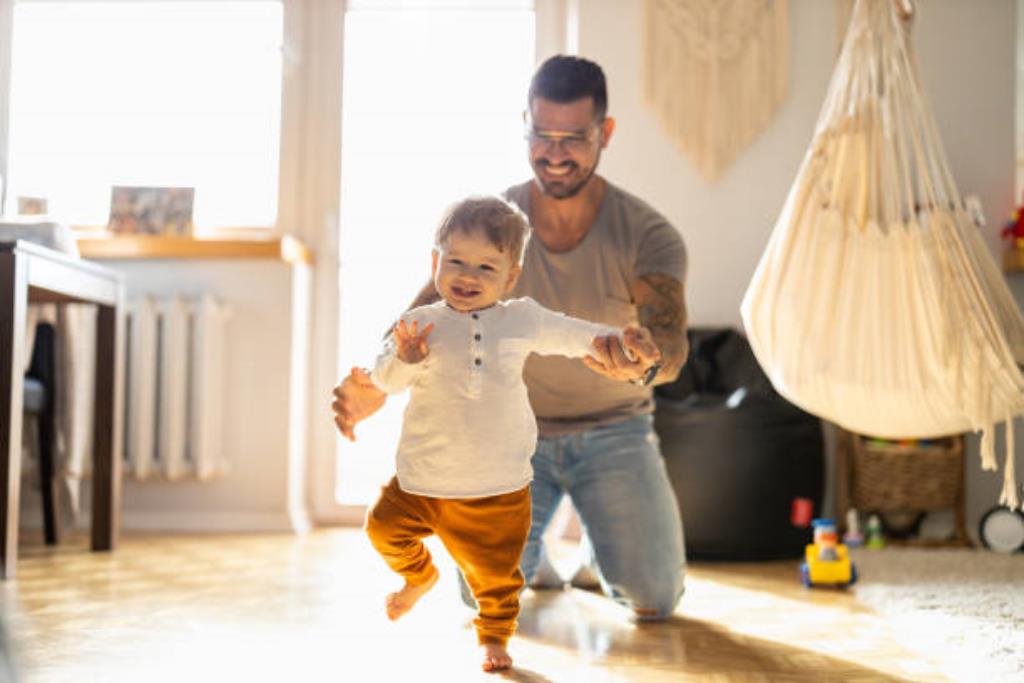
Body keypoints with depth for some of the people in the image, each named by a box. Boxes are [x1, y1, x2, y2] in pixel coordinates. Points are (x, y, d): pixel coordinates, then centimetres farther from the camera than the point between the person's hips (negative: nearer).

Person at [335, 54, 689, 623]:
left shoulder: (647, 235, -16)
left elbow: (671, 344, -30)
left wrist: (643, 363, -57)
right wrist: (374, 387, -42)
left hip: (613, 430, 0)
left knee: (653, 599, -9)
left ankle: (605, 545, 28)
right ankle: (529, 543, 25)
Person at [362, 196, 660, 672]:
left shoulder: (523, 320, 0)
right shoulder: (420, 324, -6)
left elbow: (571, 334, 12)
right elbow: (384, 381, -13)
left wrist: (621, 339, 2)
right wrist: (404, 359, -33)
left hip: (498, 488, 0)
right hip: (424, 478, 0)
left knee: (495, 571, 8)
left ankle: (494, 634, 35)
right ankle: (419, 576, 37)